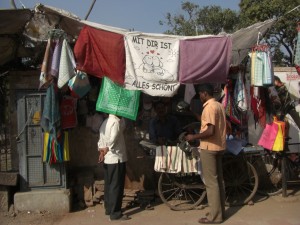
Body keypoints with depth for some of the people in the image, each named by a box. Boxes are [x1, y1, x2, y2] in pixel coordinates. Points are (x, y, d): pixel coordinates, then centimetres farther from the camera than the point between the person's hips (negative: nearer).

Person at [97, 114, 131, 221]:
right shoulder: (116, 121, -17)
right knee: (117, 186, -2)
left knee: (109, 185, 16)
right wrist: (107, 149, -13)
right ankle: (115, 213, 4)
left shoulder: (105, 122, 12)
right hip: (116, 159, -9)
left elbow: (100, 140, 9)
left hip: (107, 159, 9)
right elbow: (113, 138, -26)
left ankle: (108, 209, 27)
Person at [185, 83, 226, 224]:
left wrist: (194, 137, -14)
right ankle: (220, 211, 23)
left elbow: (210, 131, -26)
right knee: (218, 180, 14)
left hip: (209, 148, -10)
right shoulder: (219, 105, 12)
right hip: (219, 147, 10)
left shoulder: (209, 107, -18)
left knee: (211, 182, -3)